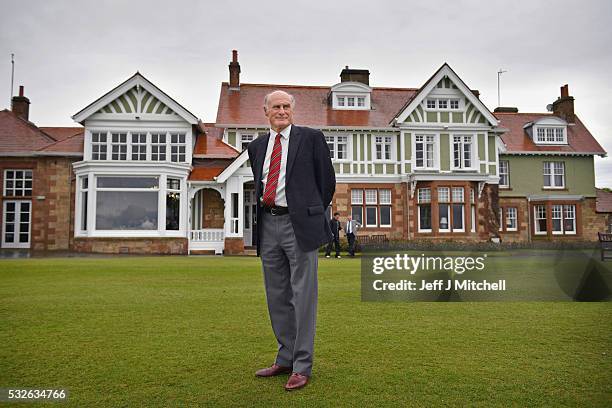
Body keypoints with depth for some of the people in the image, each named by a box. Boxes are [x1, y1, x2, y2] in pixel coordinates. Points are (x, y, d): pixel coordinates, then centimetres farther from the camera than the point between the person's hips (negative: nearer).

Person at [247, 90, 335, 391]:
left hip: (299, 224, -5)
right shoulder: (256, 146, 15)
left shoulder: (311, 138, 1)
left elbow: (327, 180, 4)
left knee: (303, 296, -2)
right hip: (268, 225, 5)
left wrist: (312, 216, 7)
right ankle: (285, 359, 25)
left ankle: (302, 367, 7)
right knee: (277, 297, 12)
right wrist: (264, 215, 15)